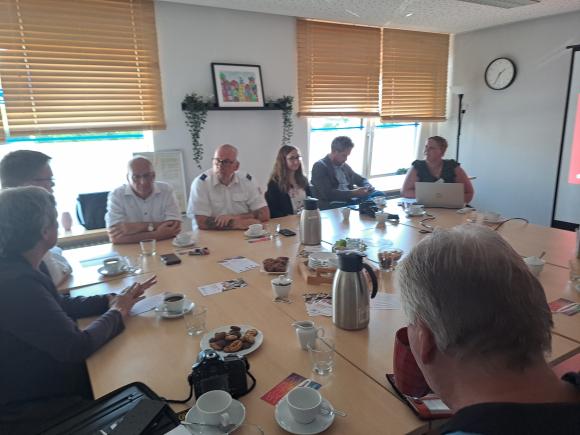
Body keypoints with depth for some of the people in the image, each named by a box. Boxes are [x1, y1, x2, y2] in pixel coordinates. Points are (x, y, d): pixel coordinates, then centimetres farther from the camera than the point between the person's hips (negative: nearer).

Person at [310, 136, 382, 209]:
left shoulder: (344, 166, 20)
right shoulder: (320, 167, -4)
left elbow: (361, 180, 32)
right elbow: (327, 194, -17)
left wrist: (368, 186, 7)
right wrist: (353, 193, -20)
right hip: (332, 206, -9)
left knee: (380, 194, -12)